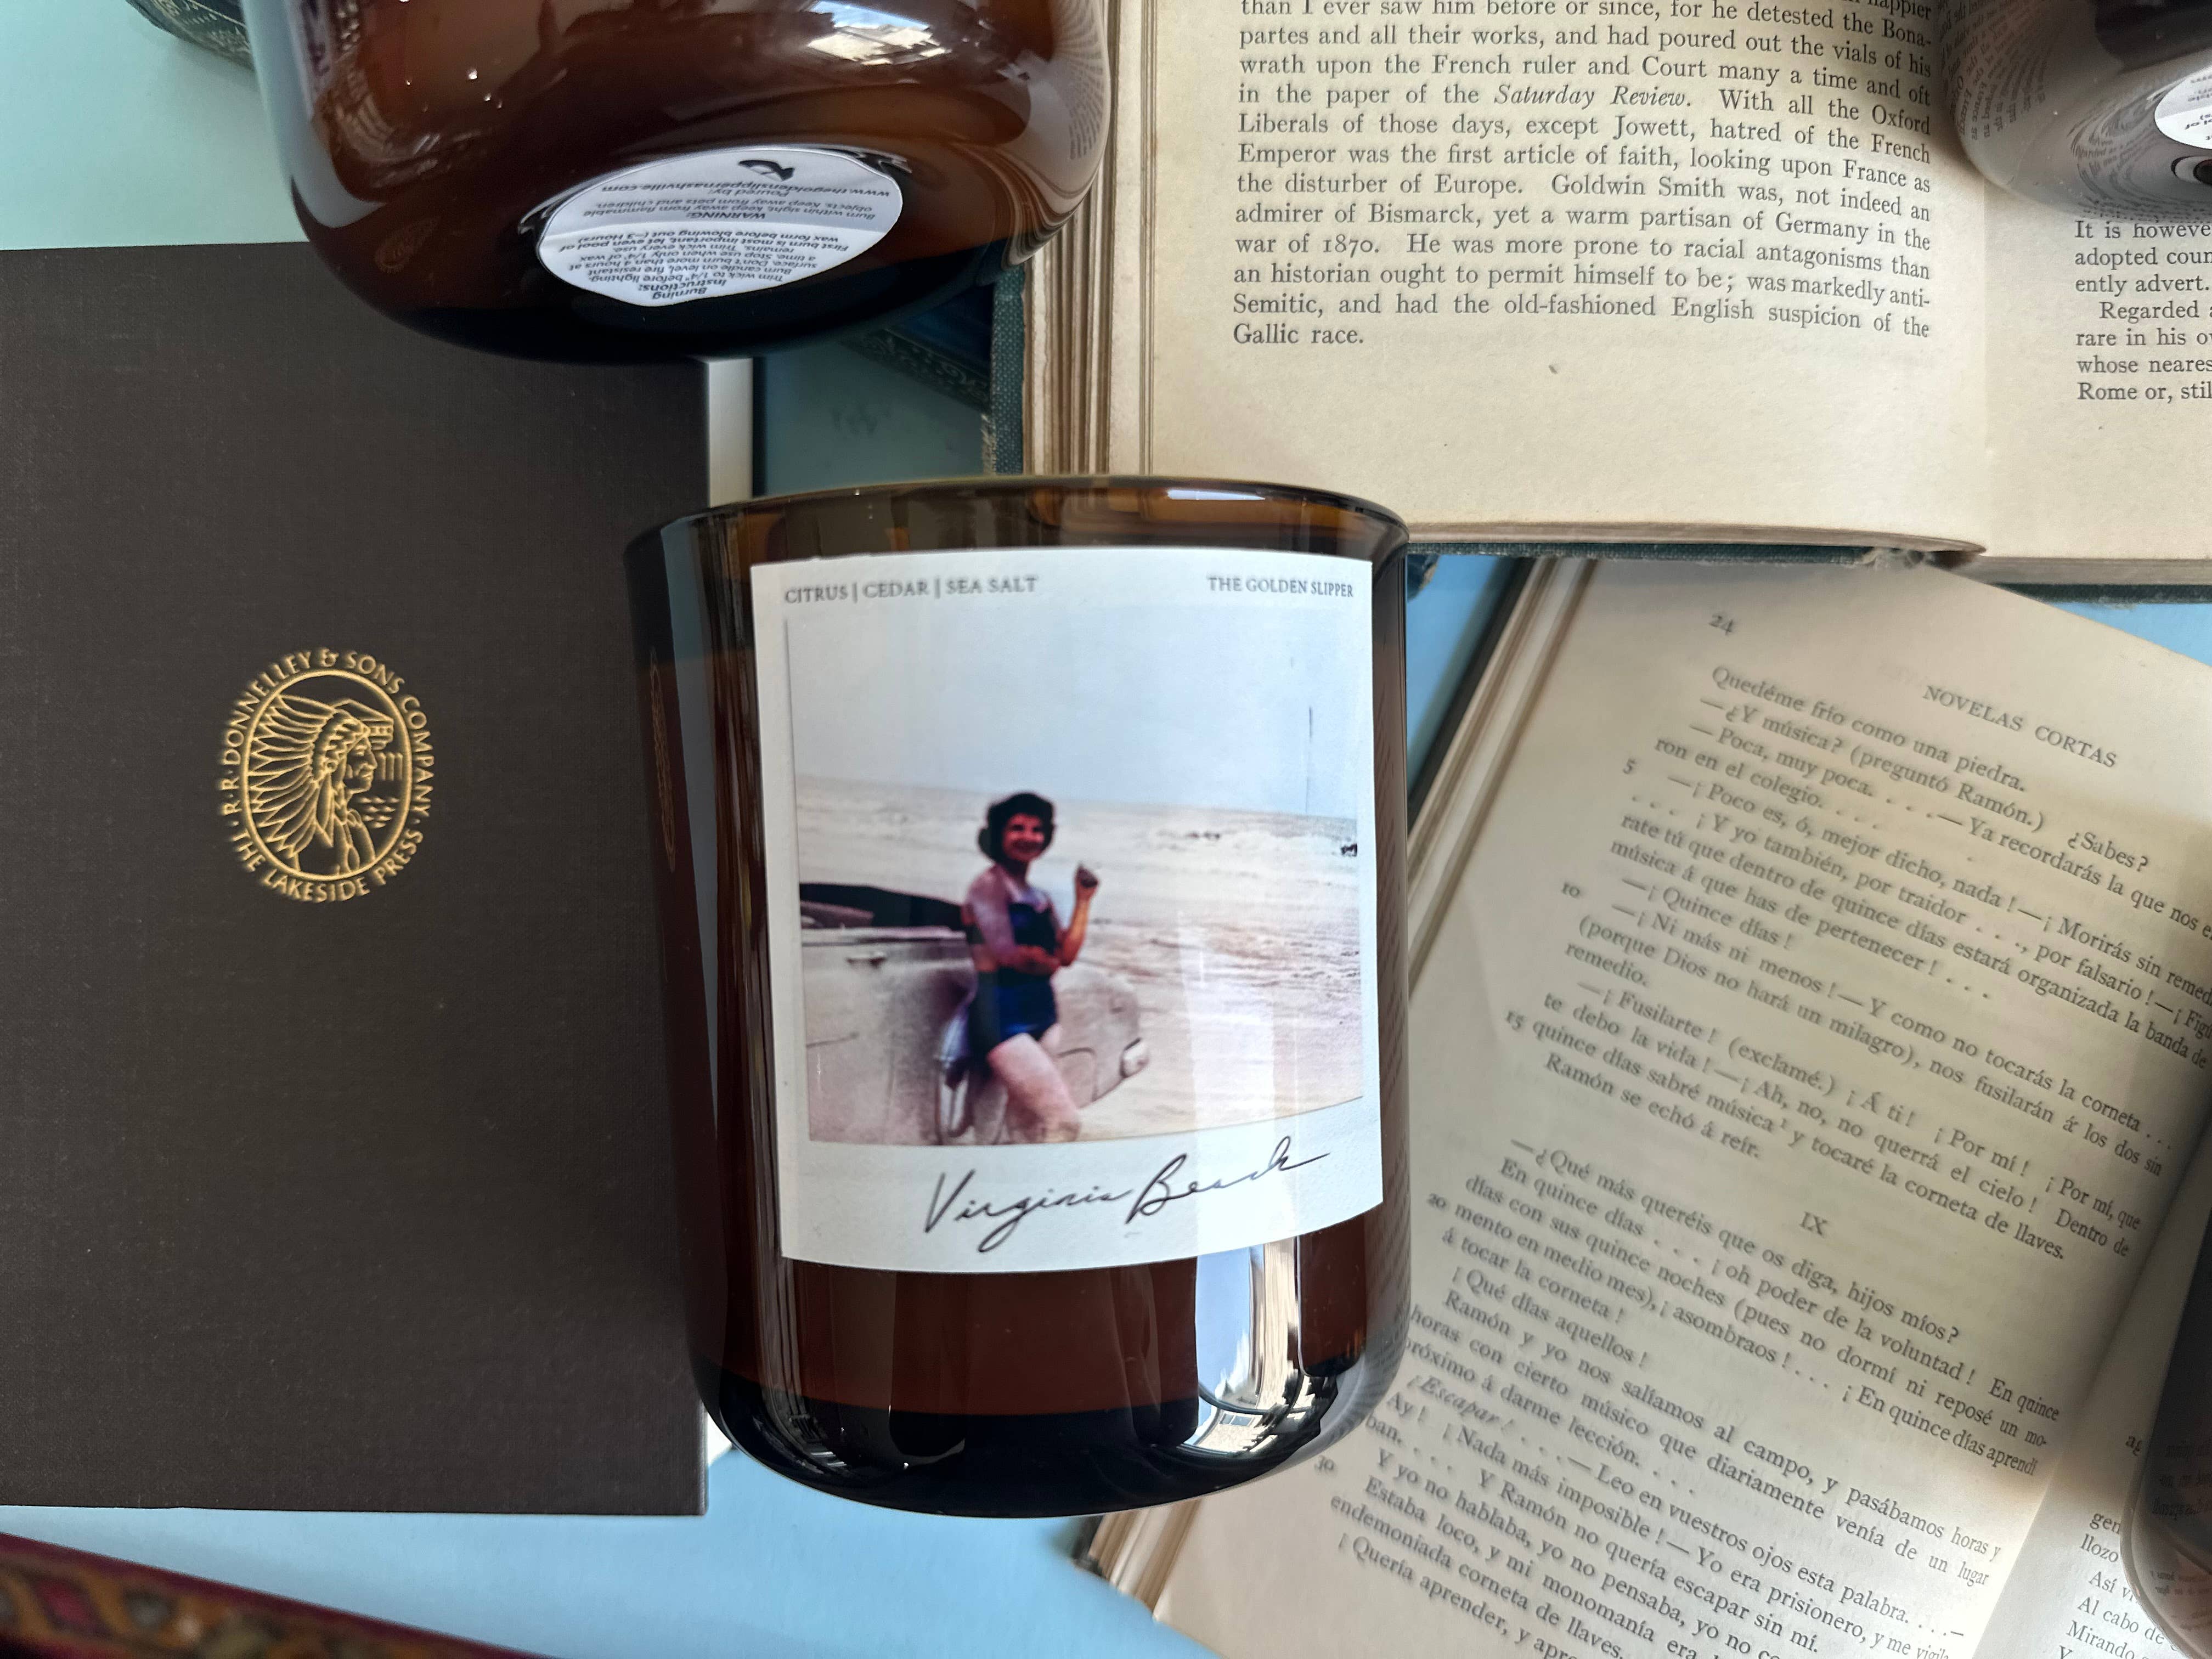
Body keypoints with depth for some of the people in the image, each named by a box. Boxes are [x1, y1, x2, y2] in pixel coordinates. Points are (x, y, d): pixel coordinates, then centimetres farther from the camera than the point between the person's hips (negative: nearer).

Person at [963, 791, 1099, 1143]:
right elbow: (1009, 955, -16)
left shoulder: (1041, 898, 13)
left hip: (1043, 1016, 8)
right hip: (1004, 1020, -7)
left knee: (1028, 1128, 9)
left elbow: (1067, 955, 4)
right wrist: (1048, 962, 3)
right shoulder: (987, 887, -9)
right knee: (1065, 1120, -12)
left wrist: (1084, 901, 5)